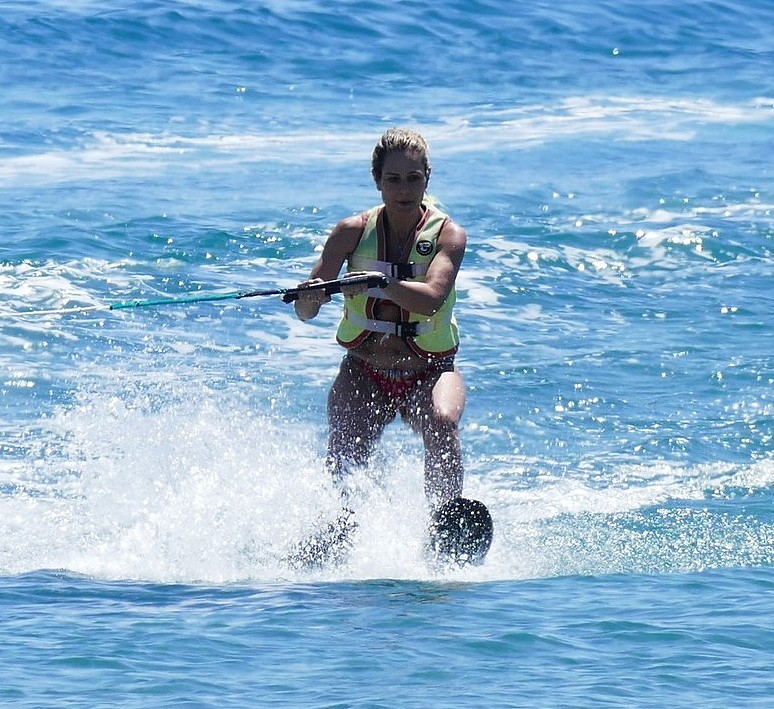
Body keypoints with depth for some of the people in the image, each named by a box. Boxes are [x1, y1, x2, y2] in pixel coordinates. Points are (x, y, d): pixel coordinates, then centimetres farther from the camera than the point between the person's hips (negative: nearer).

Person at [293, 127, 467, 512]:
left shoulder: (447, 234, -5)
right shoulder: (353, 232, -1)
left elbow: (431, 298, -24)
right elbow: (304, 311, -5)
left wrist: (377, 282, -41)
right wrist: (312, 296, -30)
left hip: (430, 371, -1)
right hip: (364, 373, 1)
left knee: (442, 422, -33)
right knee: (341, 466, -23)